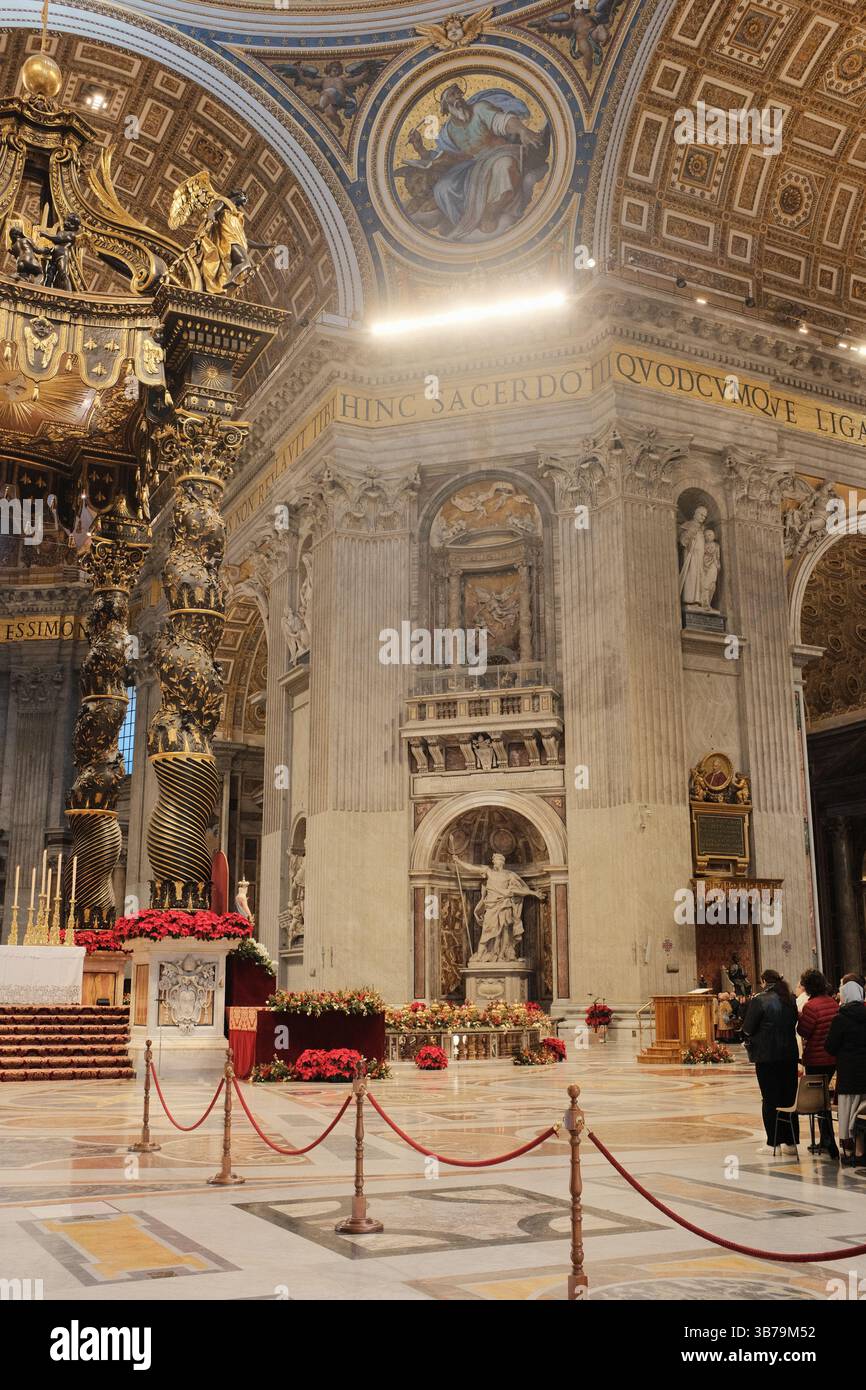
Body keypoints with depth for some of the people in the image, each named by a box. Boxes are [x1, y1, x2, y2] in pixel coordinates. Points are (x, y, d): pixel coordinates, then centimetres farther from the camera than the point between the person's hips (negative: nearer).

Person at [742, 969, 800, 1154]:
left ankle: (773, 1143, 5)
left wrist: (749, 1040, 8)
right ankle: (791, 1142, 16)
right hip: (790, 1054, 5)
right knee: (789, 1097, 12)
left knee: (770, 1099, 2)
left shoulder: (760, 1000, -13)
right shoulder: (790, 1000, 5)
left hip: (767, 1055, -5)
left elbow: (747, 1029, -11)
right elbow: (794, 1024, 13)